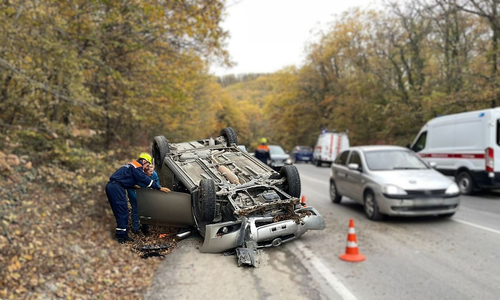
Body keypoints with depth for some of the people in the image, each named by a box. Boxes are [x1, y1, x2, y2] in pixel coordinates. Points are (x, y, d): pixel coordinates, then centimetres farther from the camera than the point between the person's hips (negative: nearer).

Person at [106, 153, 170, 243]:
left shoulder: (131, 165, 25)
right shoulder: (137, 166, -6)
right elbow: (145, 179, -13)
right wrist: (159, 188, -12)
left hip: (110, 186, 10)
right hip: (116, 188, -10)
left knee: (120, 212, 12)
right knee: (122, 211, -7)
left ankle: (122, 234, 16)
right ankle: (121, 235, -6)